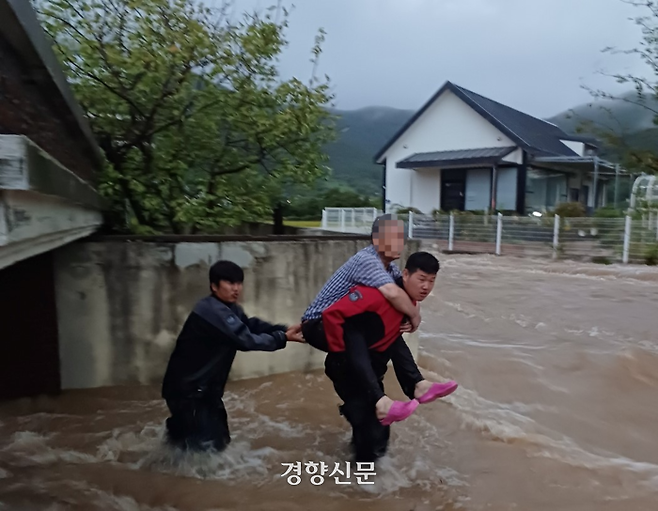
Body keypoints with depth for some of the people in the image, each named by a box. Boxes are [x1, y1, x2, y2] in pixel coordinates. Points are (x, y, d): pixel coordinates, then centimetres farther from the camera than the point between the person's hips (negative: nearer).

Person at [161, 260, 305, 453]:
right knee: (209, 443, -3)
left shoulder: (230, 308, 6)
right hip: (186, 388, -10)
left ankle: (180, 427, 36)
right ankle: (178, 434, 20)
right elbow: (245, 340, -30)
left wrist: (285, 329, -19)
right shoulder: (212, 311, -27)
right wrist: (283, 338, -25)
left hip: (205, 387, 10)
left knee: (221, 437, 19)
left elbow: (253, 325, -5)